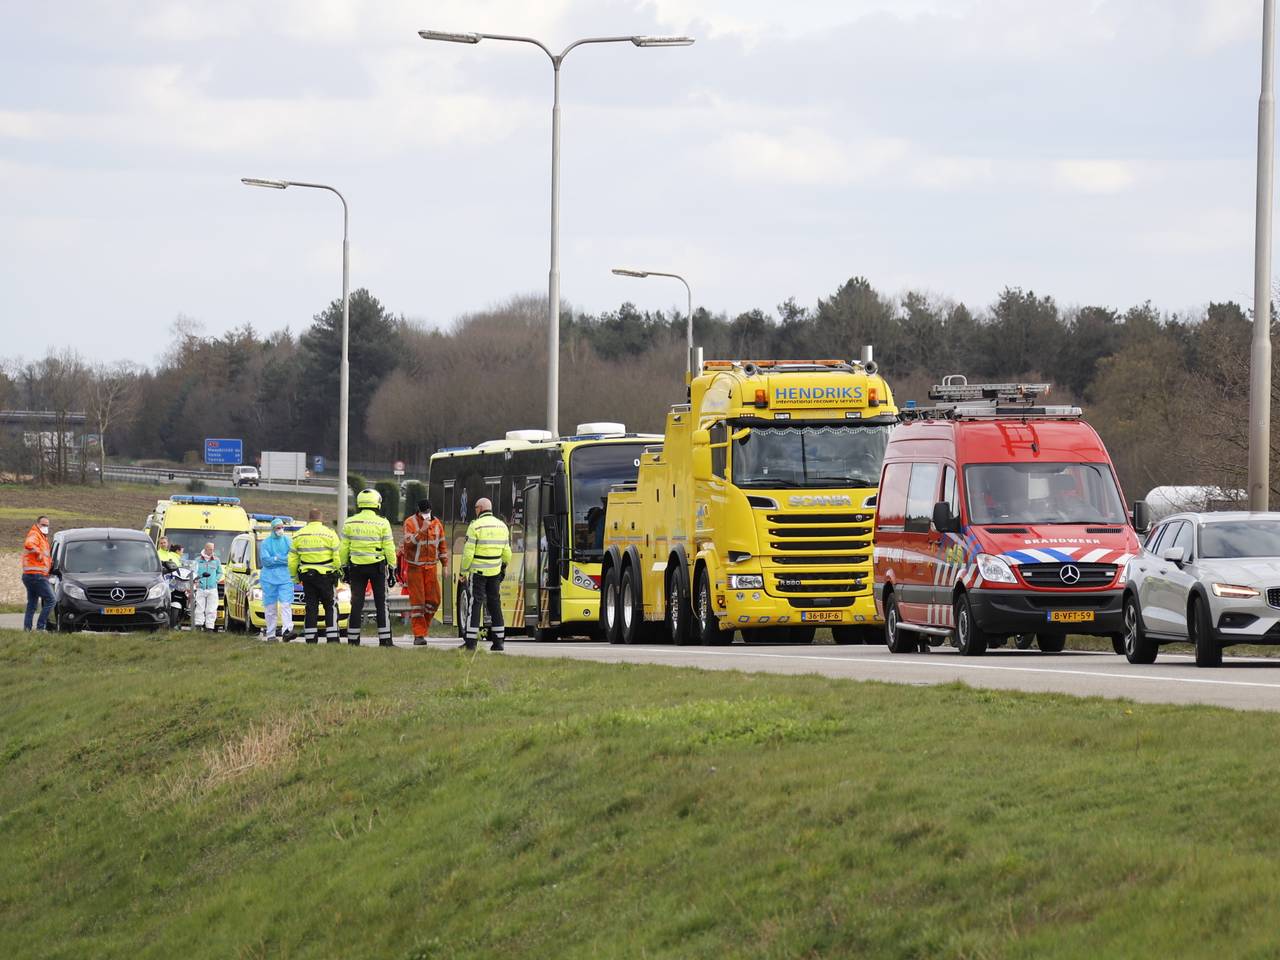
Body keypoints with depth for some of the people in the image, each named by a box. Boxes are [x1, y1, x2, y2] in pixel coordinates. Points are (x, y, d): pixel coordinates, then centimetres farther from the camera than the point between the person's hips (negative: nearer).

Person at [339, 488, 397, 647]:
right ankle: (384, 639, 1)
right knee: (381, 604, 4)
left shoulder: (350, 523, 2)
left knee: (356, 604, 6)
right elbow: (389, 549, -4)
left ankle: (353, 639, 5)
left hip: (356, 567, 2)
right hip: (377, 566, -2)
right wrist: (392, 570, 2)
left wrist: (344, 568, 13)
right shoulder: (382, 523, -5)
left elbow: (344, 549, 5)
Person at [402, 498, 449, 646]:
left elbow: (442, 545, 11)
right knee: (417, 600, -7)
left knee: (434, 599, -1)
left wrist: (445, 564, 10)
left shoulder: (436, 523, 3)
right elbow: (409, 543, -23)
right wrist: (422, 530, -31)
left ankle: (424, 624, 22)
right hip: (414, 566, -4)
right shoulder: (410, 522, -10)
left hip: (431, 566, 4)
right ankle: (419, 635, -8)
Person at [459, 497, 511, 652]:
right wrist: (504, 567, 28)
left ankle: (471, 641, -5)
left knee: (476, 604, -3)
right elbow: (506, 552, 11)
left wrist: (463, 572, -4)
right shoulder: (502, 526, 7)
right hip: (495, 572, 5)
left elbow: (468, 552, -13)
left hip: (478, 571, -5)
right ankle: (498, 641, 8)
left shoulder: (475, 526, -11)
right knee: (494, 604, 10)